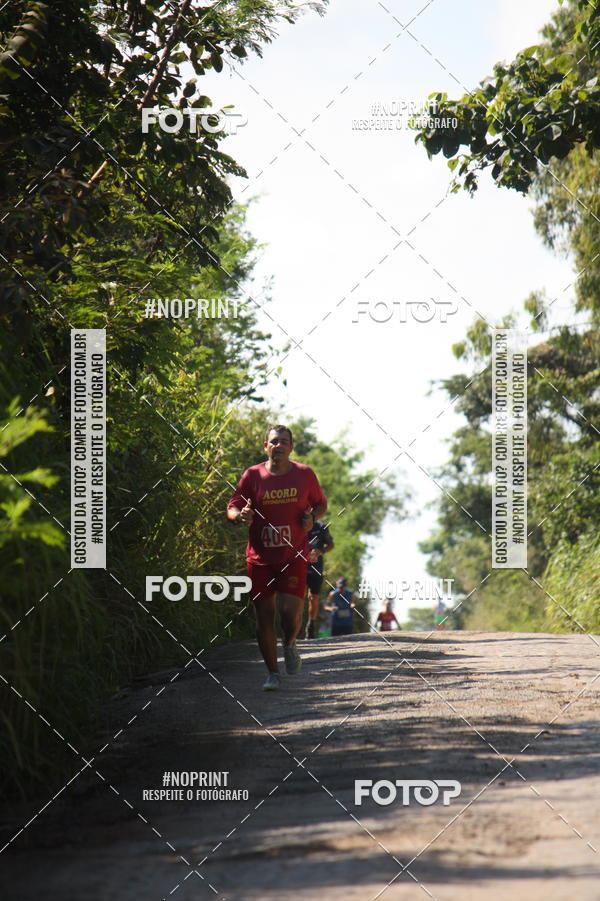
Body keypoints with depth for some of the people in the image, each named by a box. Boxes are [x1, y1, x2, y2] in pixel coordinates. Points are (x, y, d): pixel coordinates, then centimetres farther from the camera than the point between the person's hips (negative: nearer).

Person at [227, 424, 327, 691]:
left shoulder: (305, 475, 3)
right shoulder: (253, 476, -1)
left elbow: (321, 503, 17)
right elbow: (231, 509, 0)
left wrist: (312, 518, -5)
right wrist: (241, 515, -23)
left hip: (294, 556, 0)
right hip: (260, 558, 0)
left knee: (291, 611, -13)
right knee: (264, 616, 1)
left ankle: (289, 645, 22)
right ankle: (273, 674, 14)